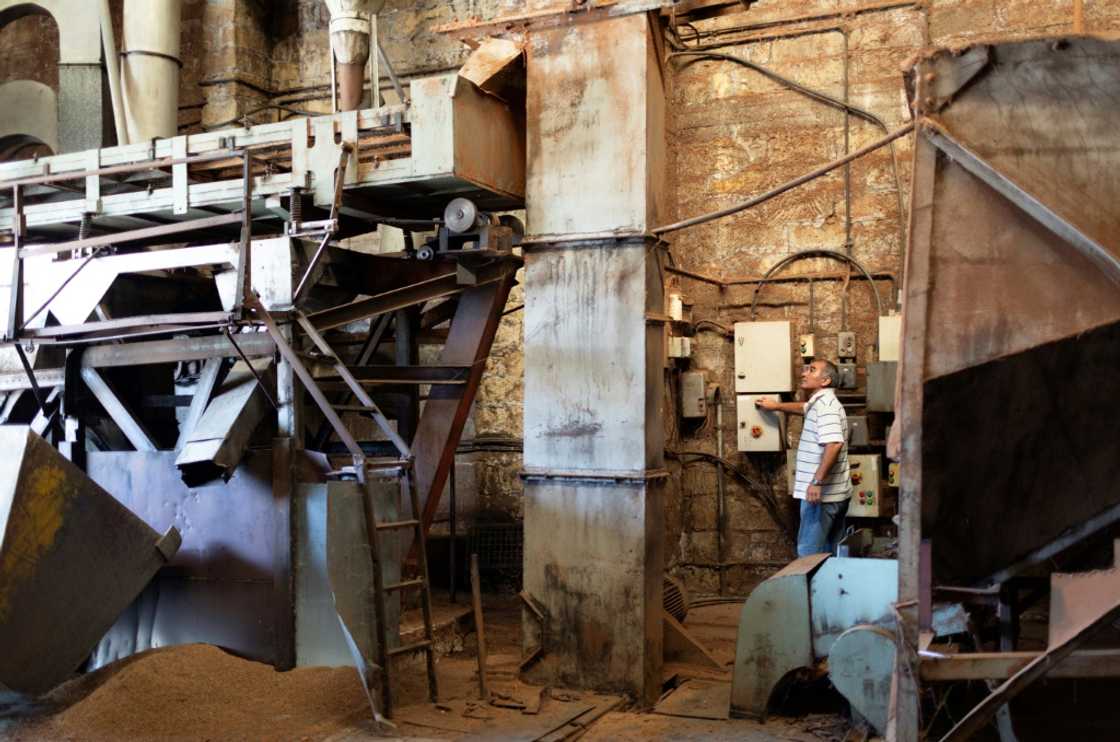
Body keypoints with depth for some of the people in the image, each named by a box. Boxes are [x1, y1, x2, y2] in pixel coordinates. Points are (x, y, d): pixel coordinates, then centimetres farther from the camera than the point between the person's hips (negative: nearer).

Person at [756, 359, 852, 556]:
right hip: (834, 493, 10)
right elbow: (804, 408, 40)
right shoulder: (821, 403, 15)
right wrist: (777, 406, 36)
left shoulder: (825, 404, -17)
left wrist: (817, 481, -31)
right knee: (831, 553, 15)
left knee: (809, 552, -5)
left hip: (822, 494, -10)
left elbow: (834, 444, -30)